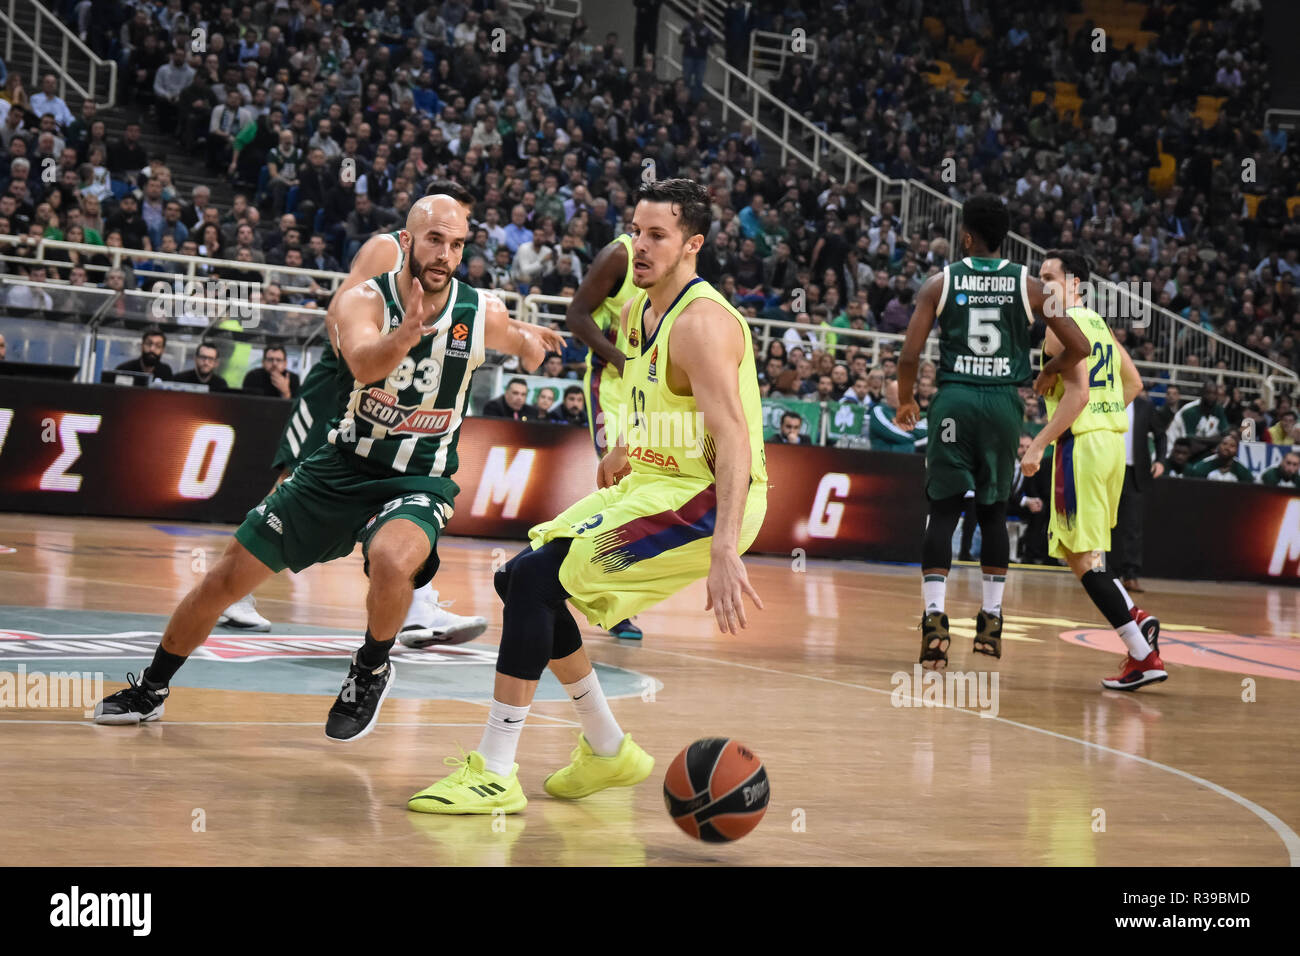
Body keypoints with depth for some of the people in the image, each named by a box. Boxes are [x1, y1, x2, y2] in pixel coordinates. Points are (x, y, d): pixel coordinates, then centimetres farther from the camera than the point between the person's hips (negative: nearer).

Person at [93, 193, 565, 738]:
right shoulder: (364, 300, -14)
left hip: (418, 481, -1)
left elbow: (523, 345, 20)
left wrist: (527, 340, 3)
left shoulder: (483, 315, -8)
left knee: (391, 560, -36)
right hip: (341, 469, 2)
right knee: (227, 578, 5)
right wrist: (406, 332, -54)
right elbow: (363, 364, -40)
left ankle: (371, 672, -4)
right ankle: (150, 690, 29)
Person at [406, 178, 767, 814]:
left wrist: (724, 554, -39)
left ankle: (495, 773, -13)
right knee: (524, 579, 11)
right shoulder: (637, 312, 9)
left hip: (708, 501, -10)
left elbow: (733, 439, -30)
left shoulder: (702, 322, -20)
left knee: (535, 578, -18)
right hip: (654, 483, 10)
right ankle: (608, 752, 22)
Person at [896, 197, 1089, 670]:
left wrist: (905, 402, 13)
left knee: (944, 510, 1)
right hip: (1004, 402, 1)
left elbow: (910, 355, -4)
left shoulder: (940, 283, 1)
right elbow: (1078, 346, 3)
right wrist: (1047, 375, 22)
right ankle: (991, 620, 16)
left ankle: (934, 617, -11)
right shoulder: (1028, 285, 4)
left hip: (954, 400, -1)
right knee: (993, 511, 15)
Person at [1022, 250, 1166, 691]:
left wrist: (1038, 445, -18)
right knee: (1072, 545, 21)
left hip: (1080, 442, -9)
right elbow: (1133, 384, 22)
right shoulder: (1099, 324, 17)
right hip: (1112, 439, 9)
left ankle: (1144, 656, -10)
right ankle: (1136, 618, 9)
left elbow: (1077, 394, -20)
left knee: (1082, 555, -6)